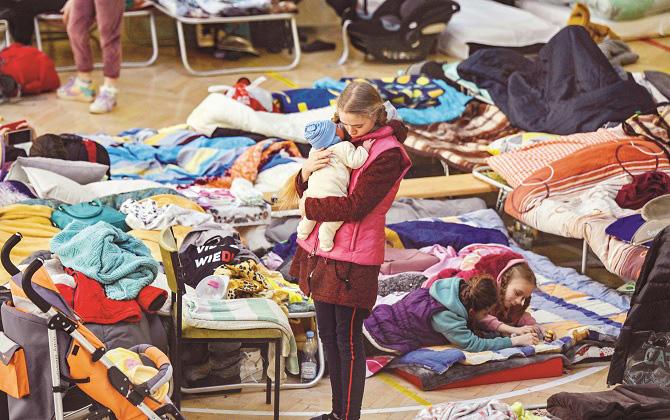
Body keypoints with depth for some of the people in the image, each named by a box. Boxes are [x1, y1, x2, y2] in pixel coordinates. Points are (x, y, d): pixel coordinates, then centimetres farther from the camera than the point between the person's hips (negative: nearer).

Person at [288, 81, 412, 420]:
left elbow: (355, 206, -20)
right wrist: (306, 172, -9)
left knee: (348, 341, 0)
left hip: (352, 259, -8)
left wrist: (309, 208, -9)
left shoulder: (388, 153, -13)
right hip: (320, 252, 8)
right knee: (327, 335, 16)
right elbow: (307, 190, 13)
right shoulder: (343, 139, 10)